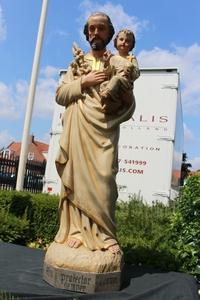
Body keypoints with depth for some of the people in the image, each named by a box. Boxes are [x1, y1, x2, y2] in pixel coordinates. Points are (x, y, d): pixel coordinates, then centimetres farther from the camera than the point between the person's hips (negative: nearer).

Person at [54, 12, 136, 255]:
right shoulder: (77, 63, 20)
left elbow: (129, 104, 13)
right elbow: (59, 94, 9)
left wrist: (126, 96, -10)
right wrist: (84, 82, -4)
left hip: (104, 129, -1)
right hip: (79, 128, 1)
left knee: (102, 179, -11)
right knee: (77, 176, -7)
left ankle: (103, 235, -8)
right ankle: (77, 230, -5)